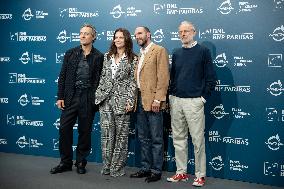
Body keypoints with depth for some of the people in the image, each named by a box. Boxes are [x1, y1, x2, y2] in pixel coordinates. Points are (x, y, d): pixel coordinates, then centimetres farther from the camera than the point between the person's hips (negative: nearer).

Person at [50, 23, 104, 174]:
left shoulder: (99, 57, 2)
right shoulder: (70, 53, 9)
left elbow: (100, 80, -1)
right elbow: (62, 76, 7)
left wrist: (96, 99, -6)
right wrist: (60, 97, 1)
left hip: (88, 98, -2)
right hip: (70, 97, 2)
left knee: (85, 131, 6)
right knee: (64, 128, 1)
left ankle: (81, 162, 20)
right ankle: (65, 162, 15)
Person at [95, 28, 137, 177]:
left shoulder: (133, 59, 0)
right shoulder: (107, 56, 13)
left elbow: (133, 81, -4)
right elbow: (102, 77, 15)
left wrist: (130, 101, -11)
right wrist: (98, 95, 9)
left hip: (122, 100, -3)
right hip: (105, 99, 4)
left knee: (121, 134, 1)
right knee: (106, 133, 4)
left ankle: (117, 167, 11)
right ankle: (106, 165, 14)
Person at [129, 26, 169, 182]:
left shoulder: (159, 50, -4)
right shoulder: (139, 55, 20)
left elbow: (163, 77, -13)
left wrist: (158, 99, -19)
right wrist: (134, 99, 9)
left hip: (152, 101, -8)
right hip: (140, 100, 8)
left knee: (156, 138, 0)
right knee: (143, 138, 13)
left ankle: (156, 171, 9)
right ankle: (145, 168, 23)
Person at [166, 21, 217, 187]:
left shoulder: (203, 51, -1)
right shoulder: (176, 53, 14)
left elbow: (211, 78, -3)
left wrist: (203, 97, -7)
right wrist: (172, 95, 11)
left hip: (194, 101, -5)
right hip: (176, 101, 5)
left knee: (197, 139, -3)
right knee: (179, 138, 9)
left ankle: (200, 175, 8)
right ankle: (181, 172, 20)